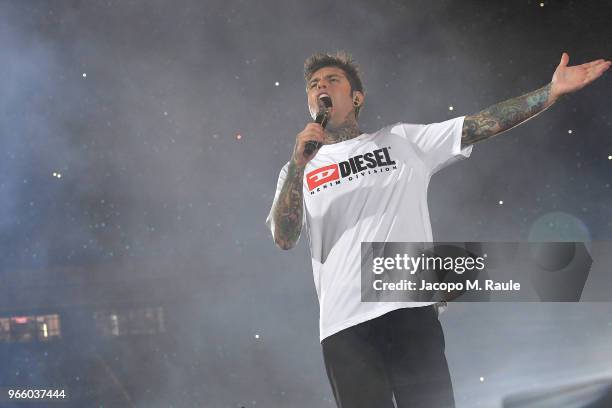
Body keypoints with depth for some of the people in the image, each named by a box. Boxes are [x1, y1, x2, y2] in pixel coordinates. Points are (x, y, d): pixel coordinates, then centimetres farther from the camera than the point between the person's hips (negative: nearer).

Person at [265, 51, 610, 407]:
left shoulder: (403, 141, 18)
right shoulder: (299, 170, 16)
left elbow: (483, 124, 11)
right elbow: (284, 239, 1)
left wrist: (552, 91, 4)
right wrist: (298, 166, -9)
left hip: (412, 310, 0)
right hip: (344, 325, 0)